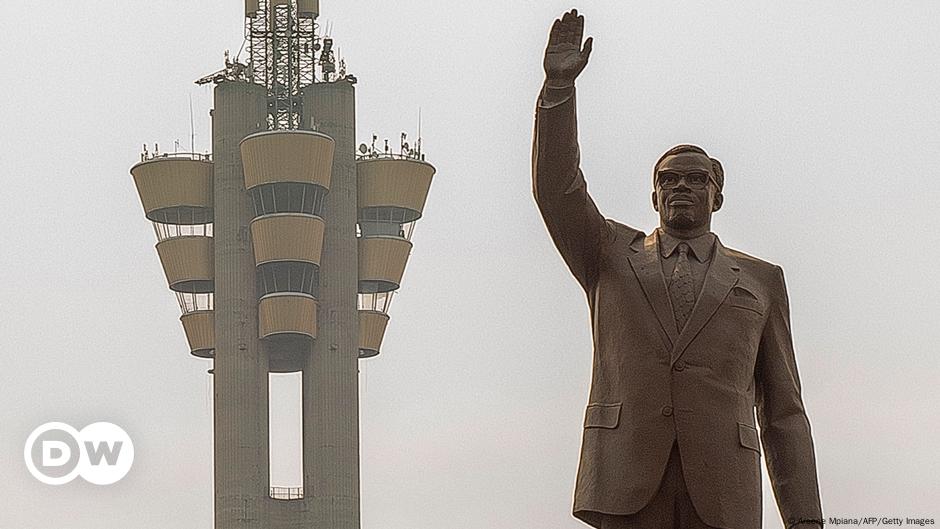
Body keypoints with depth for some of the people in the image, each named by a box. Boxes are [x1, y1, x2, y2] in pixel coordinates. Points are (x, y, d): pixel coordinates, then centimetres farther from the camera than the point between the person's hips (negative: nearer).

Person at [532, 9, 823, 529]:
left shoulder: (759, 280, 20)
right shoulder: (610, 256, 22)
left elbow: (782, 408, 15)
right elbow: (556, 189, 3)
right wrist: (559, 85, -9)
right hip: (626, 480, 0)